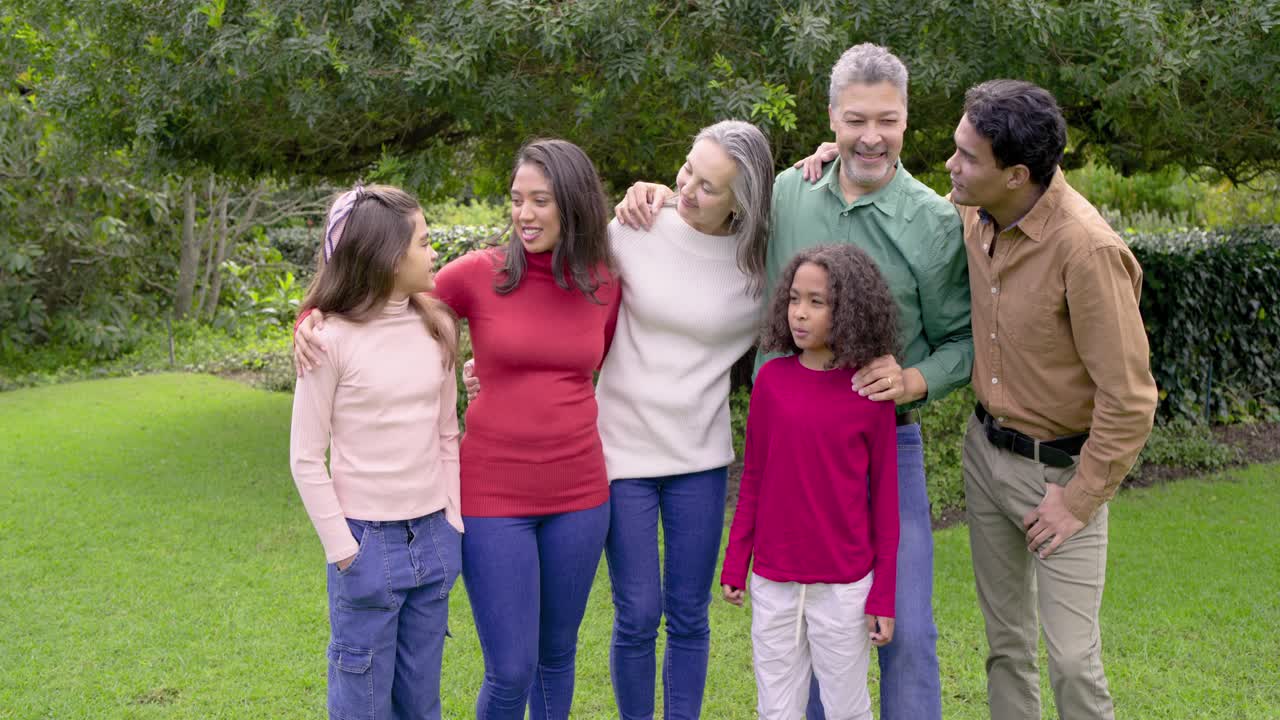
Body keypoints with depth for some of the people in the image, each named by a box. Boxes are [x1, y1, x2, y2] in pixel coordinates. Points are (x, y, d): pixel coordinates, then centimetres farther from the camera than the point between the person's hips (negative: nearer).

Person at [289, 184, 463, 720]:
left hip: (433, 539, 5)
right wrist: (342, 549, -9)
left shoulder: (436, 329, 4)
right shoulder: (332, 339, -11)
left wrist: (453, 524, 6)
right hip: (368, 540, -4)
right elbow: (306, 459, -7)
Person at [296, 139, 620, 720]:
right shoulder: (479, 273, -7)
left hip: (578, 493, 3)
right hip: (493, 494, -3)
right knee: (510, 671, -2)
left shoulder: (603, 284, 1)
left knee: (558, 654, 16)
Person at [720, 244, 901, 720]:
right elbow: (753, 479, 6)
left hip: (844, 588, -2)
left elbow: (884, 497, -3)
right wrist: (735, 564, 6)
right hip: (773, 582, 2)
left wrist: (884, 595, -3)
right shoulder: (771, 379, -2)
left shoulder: (870, 393, -7)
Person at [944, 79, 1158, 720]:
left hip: (1058, 467, -7)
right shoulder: (973, 211, -6)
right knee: (1004, 638, 18)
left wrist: (1080, 500, -16)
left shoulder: (1088, 250, -27)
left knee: (1072, 658, -5)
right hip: (986, 446, 7)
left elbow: (1130, 401, -23)